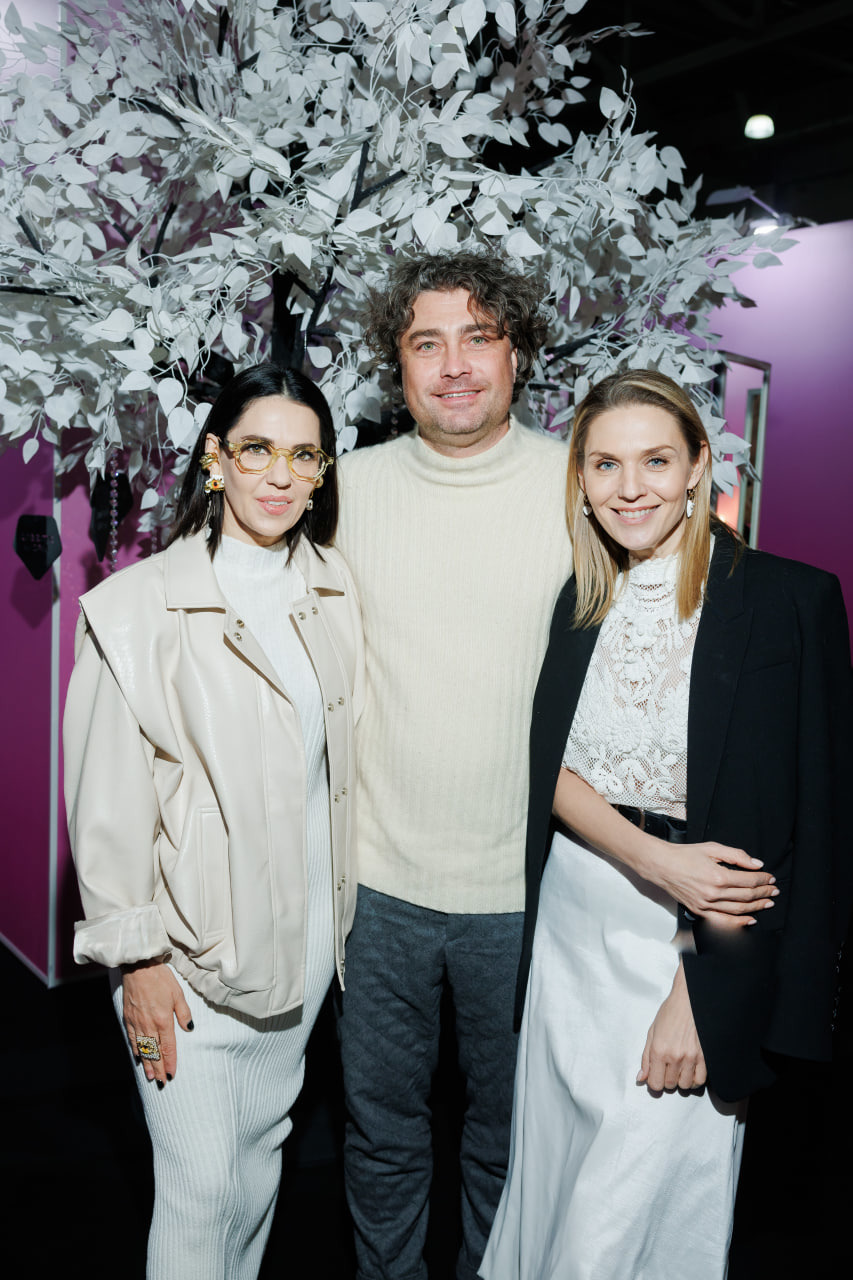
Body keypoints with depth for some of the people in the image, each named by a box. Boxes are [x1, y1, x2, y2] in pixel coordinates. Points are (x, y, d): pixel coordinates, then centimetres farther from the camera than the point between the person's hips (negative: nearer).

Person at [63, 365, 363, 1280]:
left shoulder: (332, 594, 3)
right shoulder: (141, 607, -13)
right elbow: (108, 801, -11)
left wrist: (339, 912, 11)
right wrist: (136, 958, -10)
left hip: (305, 931, 5)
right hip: (193, 947, -5)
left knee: (263, 1146, 21)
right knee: (200, 1186, 6)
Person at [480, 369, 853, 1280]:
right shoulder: (573, 602, 4)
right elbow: (550, 768, 3)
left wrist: (699, 990, -14)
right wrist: (649, 854, -14)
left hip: (694, 945, -4)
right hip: (568, 925, 5)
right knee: (544, 1179, 18)